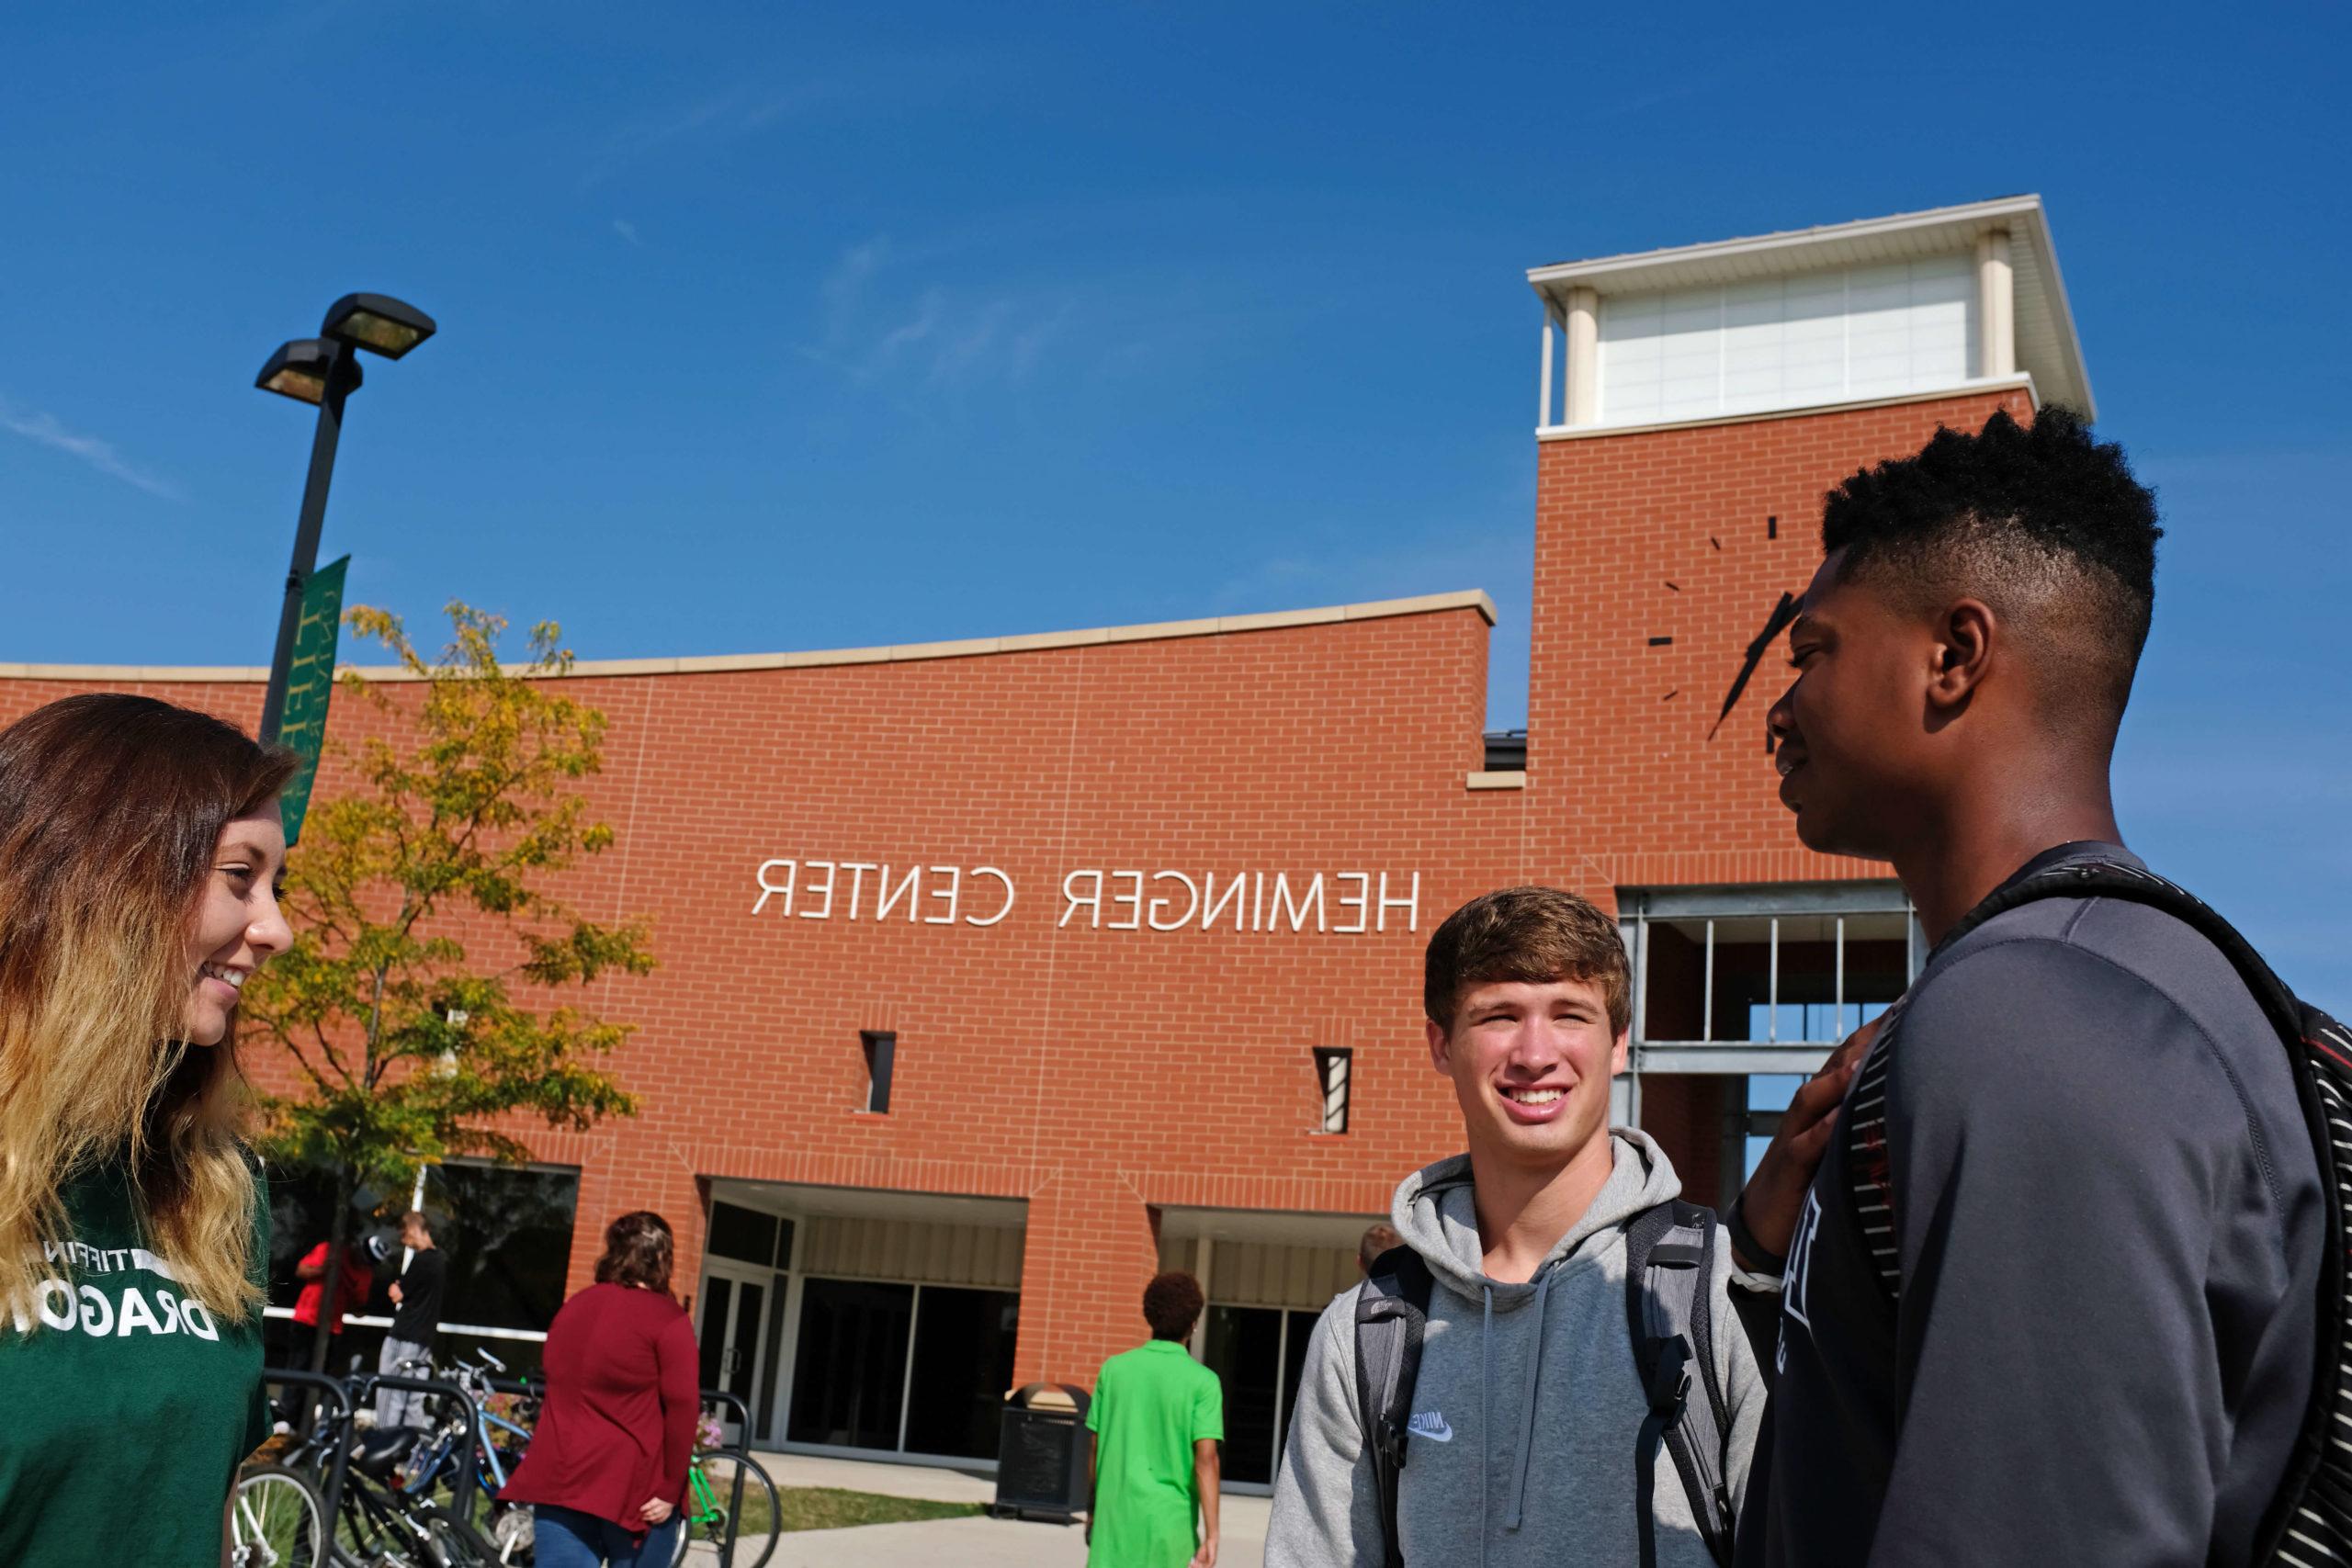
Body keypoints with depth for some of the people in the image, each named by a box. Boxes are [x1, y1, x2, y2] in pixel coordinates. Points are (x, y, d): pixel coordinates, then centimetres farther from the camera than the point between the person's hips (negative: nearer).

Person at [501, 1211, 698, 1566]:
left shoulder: (572, 1308, 13)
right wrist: (670, 1488, -9)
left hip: (560, 1479, 5)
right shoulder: (666, 1318, -7)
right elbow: (682, 1406, -14)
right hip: (633, 1484, -5)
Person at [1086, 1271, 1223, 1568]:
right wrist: (1211, 1535, -14)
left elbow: (1096, 1447, 9)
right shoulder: (1203, 1381, -5)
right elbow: (1206, 1458, -13)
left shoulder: (1114, 1368, 3)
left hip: (1115, 1519, 2)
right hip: (1169, 1521, -2)